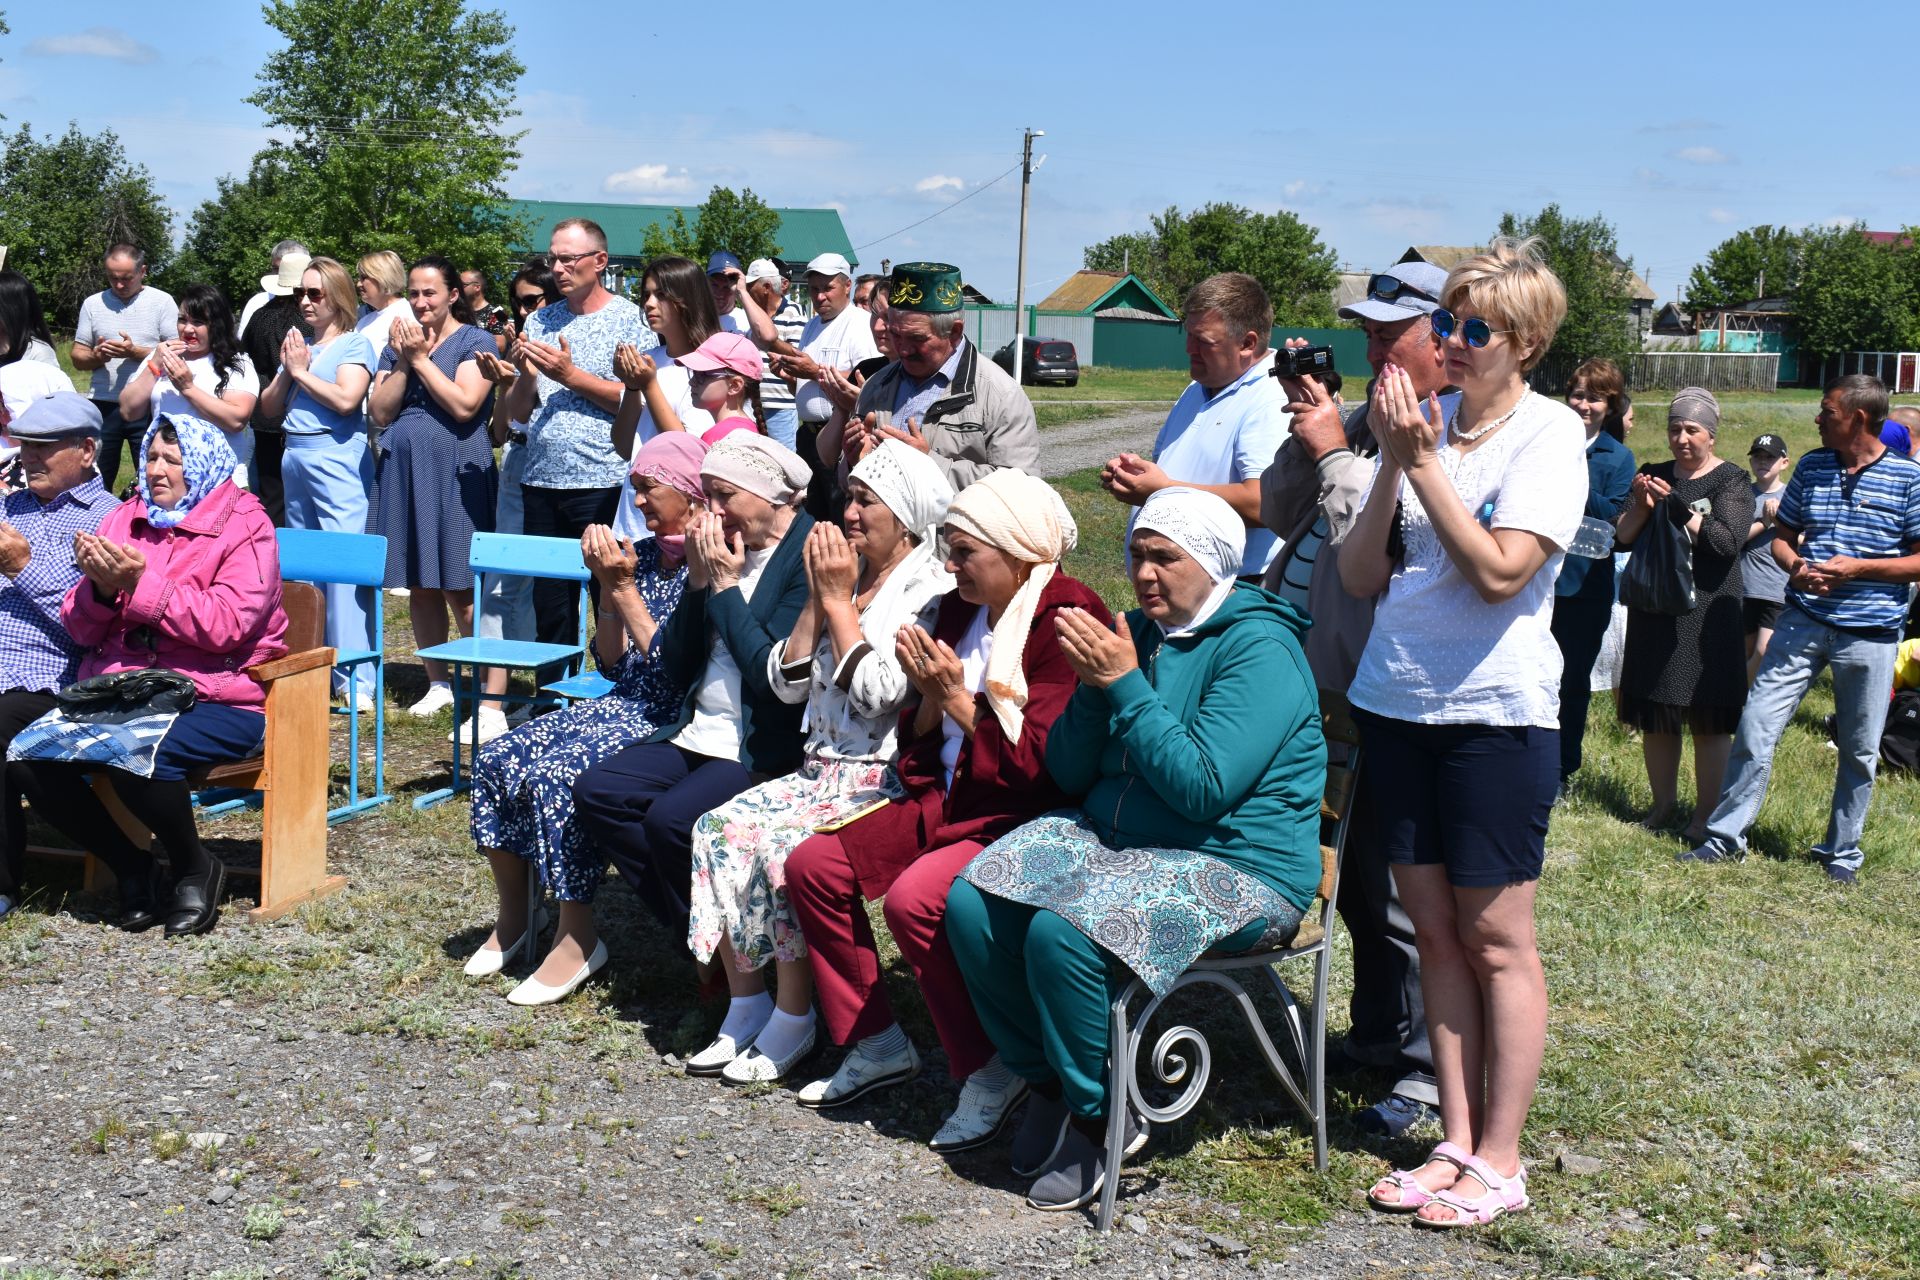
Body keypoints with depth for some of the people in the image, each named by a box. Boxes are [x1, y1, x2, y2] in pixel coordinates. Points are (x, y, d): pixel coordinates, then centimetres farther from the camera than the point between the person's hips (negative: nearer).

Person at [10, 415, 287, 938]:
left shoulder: (245, 527, 0)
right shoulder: (126, 518, 15)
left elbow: (226, 625, -16)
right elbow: (81, 631, 14)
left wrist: (141, 584, -18)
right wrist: (100, 587, -8)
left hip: (218, 699, -6)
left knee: (133, 751, -34)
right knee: (32, 752, -19)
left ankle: (194, 867, -5)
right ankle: (133, 870, 0)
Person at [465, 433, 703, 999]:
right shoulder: (641, 555, 11)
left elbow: (675, 668, -19)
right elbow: (613, 665, 11)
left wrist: (624, 587, -14)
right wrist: (607, 587, -2)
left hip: (671, 723, -8)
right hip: (619, 706, 8)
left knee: (557, 776, -29)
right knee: (497, 759, -8)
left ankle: (578, 936, -14)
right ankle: (512, 917, 7)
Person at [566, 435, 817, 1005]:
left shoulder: (811, 556, -12)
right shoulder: (727, 549, 11)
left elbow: (775, 675, -21)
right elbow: (677, 669, 12)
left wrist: (725, 586, -12)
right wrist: (699, 582, 0)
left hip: (765, 747, -8)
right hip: (699, 734, 9)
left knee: (671, 818, -27)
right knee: (597, 791, -8)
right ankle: (696, 934, 0)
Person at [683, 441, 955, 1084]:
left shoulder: (932, 592, -6)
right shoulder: (842, 578, 16)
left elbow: (877, 692, -19)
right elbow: (787, 684, 11)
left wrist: (839, 602, -10)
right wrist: (817, 599, 1)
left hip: (886, 778, -7)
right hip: (820, 767, 7)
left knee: (780, 841, -29)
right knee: (718, 827, -15)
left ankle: (794, 1018, -15)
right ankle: (745, 1005, -7)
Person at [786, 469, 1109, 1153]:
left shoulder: (1067, 622, -16)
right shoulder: (962, 609, 9)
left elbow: (1042, 764, -22)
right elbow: (923, 745, 14)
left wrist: (958, 699, -19)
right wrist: (930, 696, -7)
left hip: (1023, 820, -9)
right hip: (946, 799, 9)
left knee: (915, 898, -30)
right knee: (813, 866, -2)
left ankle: (990, 1072, -10)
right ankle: (876, 1044, 11)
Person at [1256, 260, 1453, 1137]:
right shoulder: (1367, 418, 12)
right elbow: (1279, 513, 13)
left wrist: (1334, 452, -15)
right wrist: (1307, 433, -1)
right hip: (1328, 680, 9)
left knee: (1397, 886, 0)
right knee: (1353, 876, 19)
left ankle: (1430, 1069, 14)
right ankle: (1376, 1034, 35)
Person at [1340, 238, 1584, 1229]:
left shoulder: (1549, 434, -7)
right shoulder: (1422, 421, 7)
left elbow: (1499, 571, -19)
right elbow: (1361, 577, 3)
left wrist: (1424, 460, -17)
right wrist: (1391, 462, -8)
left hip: (1494, 711, -5)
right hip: (1395, 702, 6)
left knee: (1496, 940, 2)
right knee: (1433, 931, 10)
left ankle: (1498, 1163, 12)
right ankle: (1456, 1143, 20)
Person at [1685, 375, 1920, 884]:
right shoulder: (1812, 466, 6)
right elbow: (1782, 534, 14)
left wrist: (1857, 567, -18)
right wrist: (1795, 565, -7)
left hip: (1871, 630, -3)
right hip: (1803, 620, 3)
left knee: (1859, 750, 9)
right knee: (1756, 725, -3)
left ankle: (1842, 851, 24)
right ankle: (1726, 835, 8)